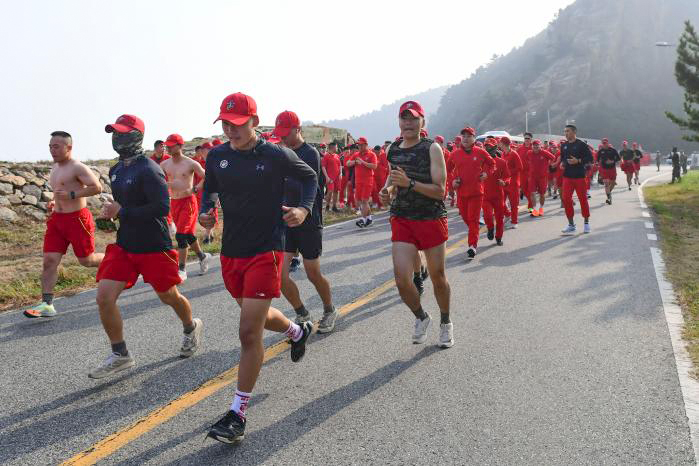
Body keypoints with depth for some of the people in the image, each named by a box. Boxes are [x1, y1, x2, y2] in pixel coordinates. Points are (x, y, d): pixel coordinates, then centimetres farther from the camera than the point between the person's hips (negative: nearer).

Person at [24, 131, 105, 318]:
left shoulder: (78, 168, -12)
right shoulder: (55, 167, 15)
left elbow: (97, 187, -21)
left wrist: (71, 195, -24)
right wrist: (54, 203, 12)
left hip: (77, 218, -8)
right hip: (57, 219, 8)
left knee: (86, 260, 4)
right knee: (49, 261, -2)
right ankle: (46, 304, -1)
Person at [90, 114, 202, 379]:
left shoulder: (148, 170, -17)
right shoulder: (116, 170, 11)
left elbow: (162, 207, -26)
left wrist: (122, 212, -22)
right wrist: (112, 210, 5)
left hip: (154, 247, -7)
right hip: (124, 245, 7)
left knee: (168, 297, 12)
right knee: (104, 298, -5)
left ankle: (191, 328, 43)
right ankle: (120, 355, 8)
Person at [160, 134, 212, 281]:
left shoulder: (191, 163, -8)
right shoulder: (165, 165, 6)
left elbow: (206, 178, -7)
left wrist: (194, 189, -19)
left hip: (188, 201, -5)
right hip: (174, 202, 6)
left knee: (181, 234, -12)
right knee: (188, 234, 14)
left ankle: (182, 270, -7)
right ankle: (202, 256, 36)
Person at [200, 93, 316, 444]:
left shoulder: (277, 156, -11)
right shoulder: (217, 156, 0)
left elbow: (310, 177, 6)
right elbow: (210, 189, 17)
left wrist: (304, 208, -11)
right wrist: (206, 210, -4)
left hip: (266, 251, -6)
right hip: (230, 252, 6)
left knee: (249, 333, -9)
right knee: (256, 317, 24)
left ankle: (238, 414, 3)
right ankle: (298, 332, 58)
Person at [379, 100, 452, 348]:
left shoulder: (432, 148, -9)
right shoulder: (392, 150, 6)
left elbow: (439, 190, -15)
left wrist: (409, 183, -27)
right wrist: (388, 190, 5)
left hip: (432, 219, -3)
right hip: (402, 220, 3)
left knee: (438, 277, 9)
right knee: (401, 279, -10)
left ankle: (445, 323, 35)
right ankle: (421, 317, 20)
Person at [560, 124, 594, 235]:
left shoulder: (581, 145, -5)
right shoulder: (564, 146, 11)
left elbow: (590, 159, -6)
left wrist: (578, 161, -18)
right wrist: (562, 163, 4)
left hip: (579, 176, -5)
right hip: (567, 176, 5)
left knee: (583, 199, 3)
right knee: (566, 199, -3)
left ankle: (586, 223, 17)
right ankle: (571, 224, 6)